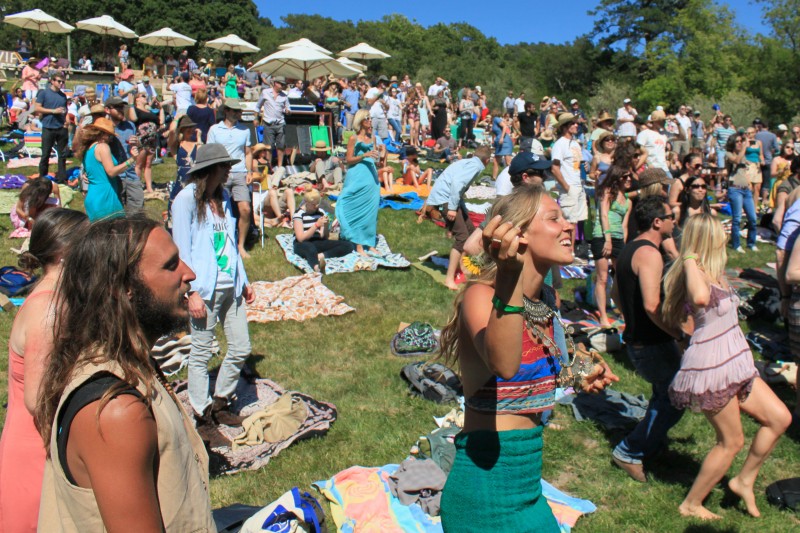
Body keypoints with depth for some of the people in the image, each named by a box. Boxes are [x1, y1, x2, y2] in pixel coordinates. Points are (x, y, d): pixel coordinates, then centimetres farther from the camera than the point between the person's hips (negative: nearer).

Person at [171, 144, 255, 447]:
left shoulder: (223, 197, 14)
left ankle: (220, 404, 30)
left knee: (241, 349, 10)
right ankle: (203, 420, 17)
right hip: (205, 289, -7)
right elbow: (182, 250, -11)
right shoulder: (186, 199, -8)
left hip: (230, 287, 8)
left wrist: (244, 281, 17)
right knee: (201, 355, 3)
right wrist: (193, 291, -16)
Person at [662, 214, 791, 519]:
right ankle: (691, 505, 21)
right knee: (731, 442, 4)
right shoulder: (696, 273, -21)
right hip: (711, 369, -9)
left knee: (780, 418, 12)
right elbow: (700, 297, -47)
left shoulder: (714, 273, 7)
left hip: (734, 364, 9)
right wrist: (690, 260, -33)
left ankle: (744, 481, 26)